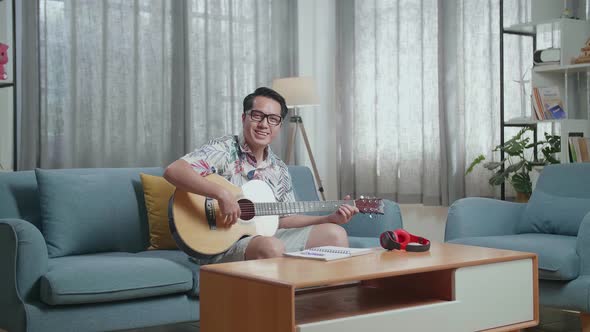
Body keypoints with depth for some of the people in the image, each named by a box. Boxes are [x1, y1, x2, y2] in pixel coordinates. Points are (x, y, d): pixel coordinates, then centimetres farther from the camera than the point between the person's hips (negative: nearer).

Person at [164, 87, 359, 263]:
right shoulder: (224, 150, -9)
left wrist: (332, 218, 5)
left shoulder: (278, 169, 13)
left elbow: (284, 218, 17)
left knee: (335, 233, -4)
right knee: (271, 247, -37)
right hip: (223, 244, -7)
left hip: (267, 235, 7)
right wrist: (222, 193, -32)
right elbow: (173, 171, -23)